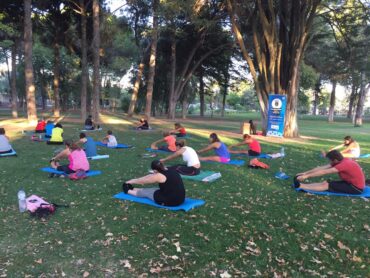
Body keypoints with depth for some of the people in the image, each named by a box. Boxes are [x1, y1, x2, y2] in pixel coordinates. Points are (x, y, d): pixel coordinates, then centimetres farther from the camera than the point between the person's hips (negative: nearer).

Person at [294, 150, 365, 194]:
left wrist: (307, 176, -28)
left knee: (326, 185, -19)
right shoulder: (343, 160, 1)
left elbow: (324, 172, -29)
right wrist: (305, 173, -6)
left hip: (357, 188, -8)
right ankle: (301, 184, -18)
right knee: (325, 182, -6)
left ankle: (300, 186, -28)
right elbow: (322, 167, -2)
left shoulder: (344, 164, -27)